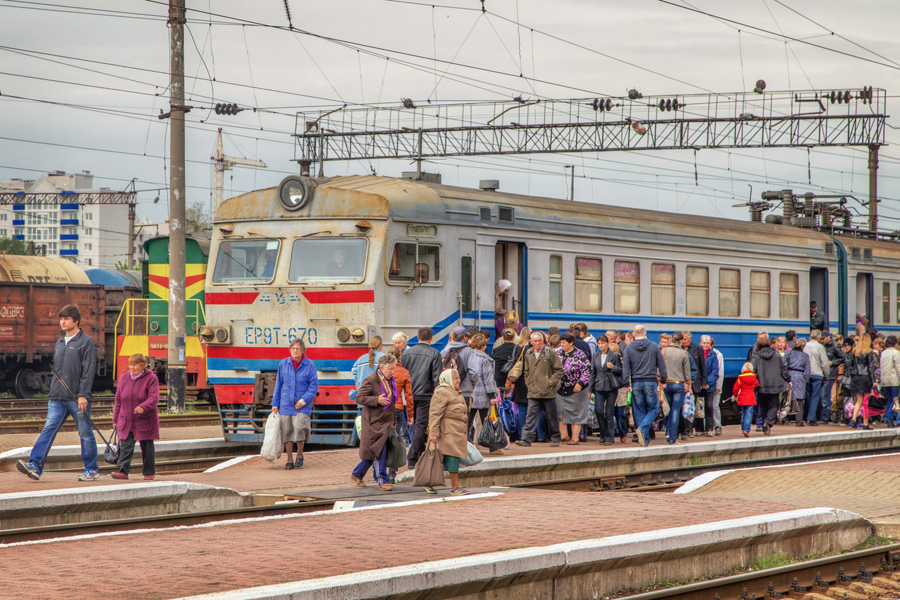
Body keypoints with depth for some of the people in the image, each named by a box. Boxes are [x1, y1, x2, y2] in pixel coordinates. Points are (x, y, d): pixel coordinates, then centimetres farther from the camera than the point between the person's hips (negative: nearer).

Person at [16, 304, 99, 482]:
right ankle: (35, 466, -17)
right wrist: (53, 393, 18)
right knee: (49, 429, -7)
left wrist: (83, 394, -17)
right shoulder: (59, 343, 18)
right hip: (57, 398, 5)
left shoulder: (86, 341, -3)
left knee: (85, 433, 2)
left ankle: (92, 470, 12)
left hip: (78, 398, -5)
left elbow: (89, 370, -10)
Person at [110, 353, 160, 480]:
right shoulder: (124, 378, 5)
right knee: (126, 446, -8)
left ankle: (149, 472, 15)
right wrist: (115, 419, 9)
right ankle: (123, 471, -14)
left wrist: (143, 407, -37)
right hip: (126, 420, 3)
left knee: (146, 446, 5)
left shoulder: (151, 378, -8)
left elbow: (154, 397, -19)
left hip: (145, 420, -3)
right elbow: (118, 400, 10)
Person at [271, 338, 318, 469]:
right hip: (286, 403, 2)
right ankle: (289, 460, 10)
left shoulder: (309, 365, -2)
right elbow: (278, 385, 11)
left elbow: (314, 385, -2)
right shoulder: (283, 364, 5)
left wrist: (303, 400, -13)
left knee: (299, 428, -18)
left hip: (303, 405, -2)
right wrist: (275, 404, 9)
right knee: (287, 431, 0)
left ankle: (300, 454, 6)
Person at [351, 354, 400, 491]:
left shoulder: (391, 380, 12)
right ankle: (382, 480, -1)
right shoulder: (371, 380, -13)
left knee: (374, 452, 11)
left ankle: (357, 475, 25)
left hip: (385, 422, 8)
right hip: (373, 422, -8)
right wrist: (377, 400, -25)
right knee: (379, 450, -8)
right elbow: (359, 398, -15)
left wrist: (393, 421, 21)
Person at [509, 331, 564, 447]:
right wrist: (528, 383, 8)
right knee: (531, 416, -4)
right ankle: (526, 439, -7)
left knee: (551, 416, 6)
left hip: (548, 392, -3)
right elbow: (526, 371, 22)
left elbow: (559, 370, -1)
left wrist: (551, 383, -9)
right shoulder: (528, 354, 11)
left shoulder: (550, 353, -2)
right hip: (533, 392, 3)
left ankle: (555, 439, 17)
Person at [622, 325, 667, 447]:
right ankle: (643, 428, -19)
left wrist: (627, 384, -2)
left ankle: (645, 440, 6)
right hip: (650, 382, -1)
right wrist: (664, 380, 13)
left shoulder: (628, 348, 0)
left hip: (636, 382, 1)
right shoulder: (654, 347, 0)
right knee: (653, 409, 6)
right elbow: (661, 365, 4)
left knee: (639, 411, 7)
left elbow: (625, 368, -4)